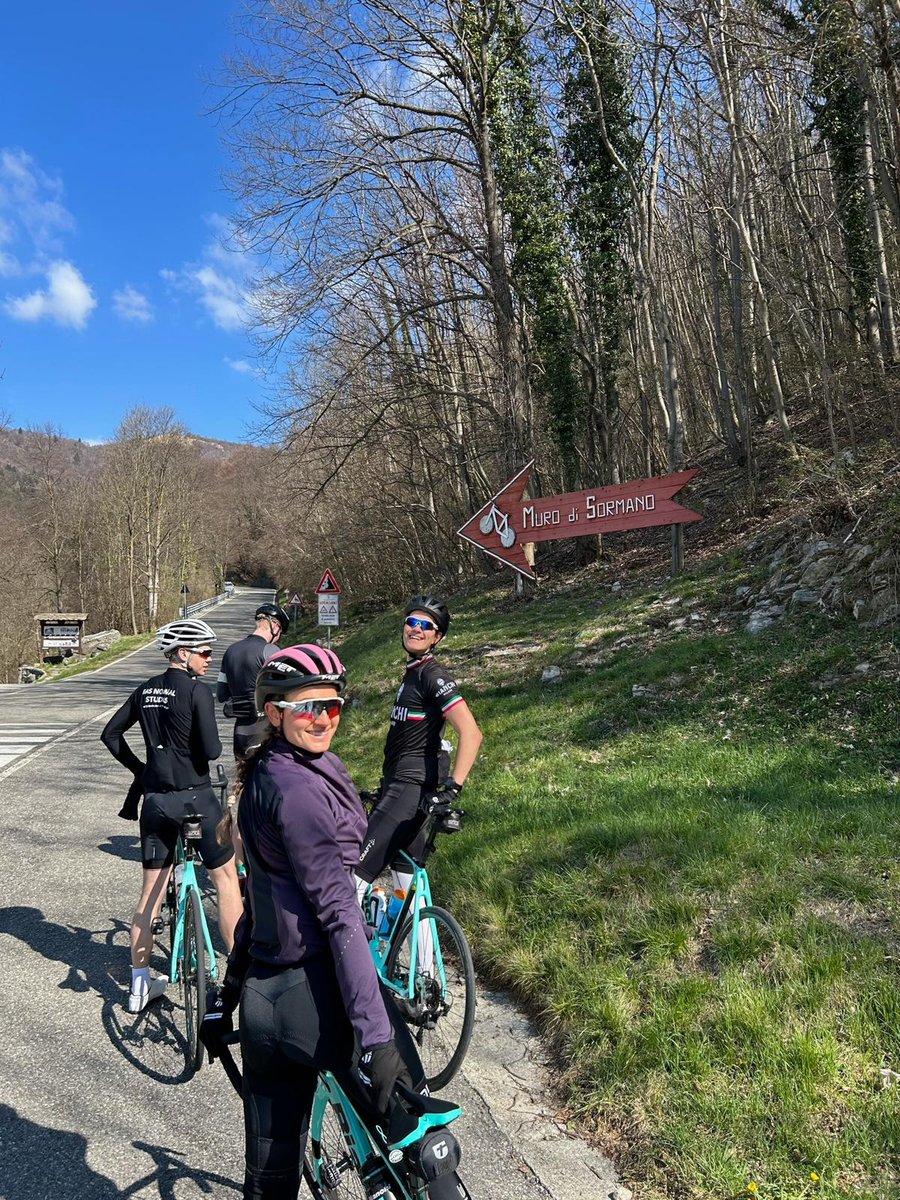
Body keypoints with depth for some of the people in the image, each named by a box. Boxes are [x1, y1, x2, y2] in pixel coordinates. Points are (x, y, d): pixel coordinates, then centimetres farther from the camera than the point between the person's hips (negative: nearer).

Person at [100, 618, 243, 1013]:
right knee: (226, 878, 10)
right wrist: (210, 748, 3)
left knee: (151, 890, 15)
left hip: (155, 799, 6)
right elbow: (211, 750, -19)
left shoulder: (146, 691, 7)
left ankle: (139, 984, 23)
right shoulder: (197, 690, -14)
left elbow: (110, 734, 14)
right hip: (195, 797, -6)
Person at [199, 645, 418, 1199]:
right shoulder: (301, 788, -19)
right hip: (316, 993, -9)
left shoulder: (264, 776, 10)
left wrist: (229, 995, 24)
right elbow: (338, 912, -24)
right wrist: (377, 1037, -24)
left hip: (264, 996, 9)